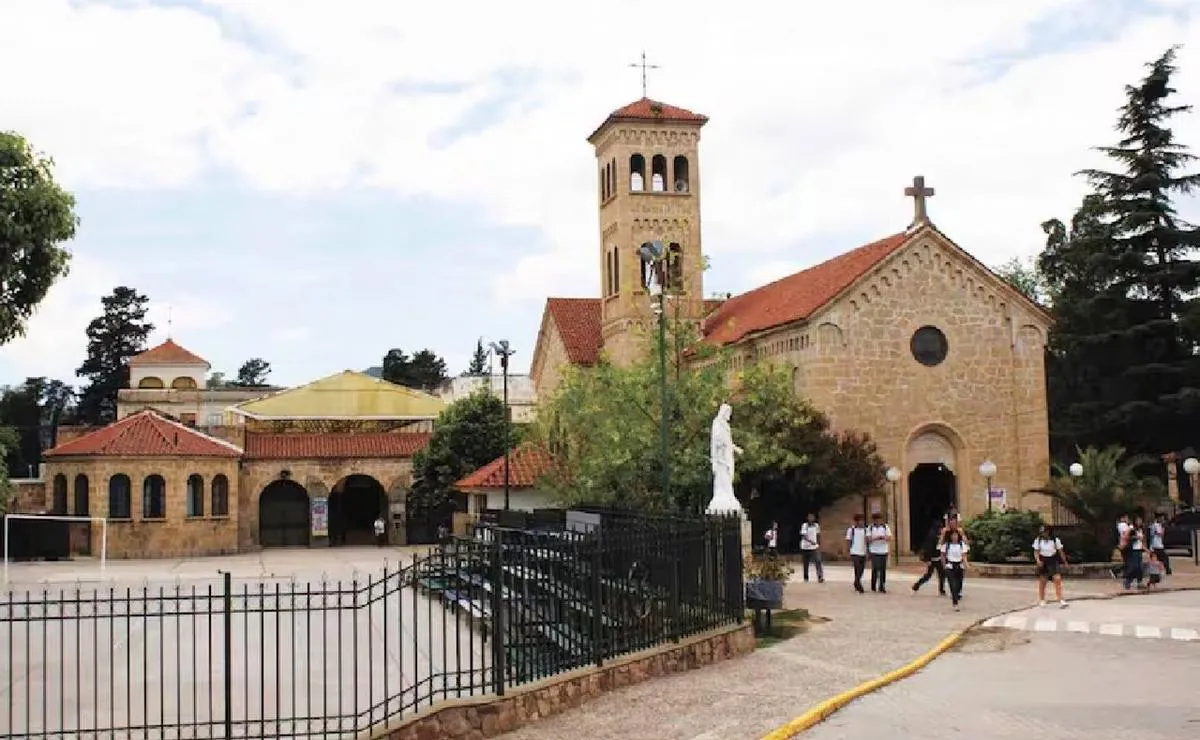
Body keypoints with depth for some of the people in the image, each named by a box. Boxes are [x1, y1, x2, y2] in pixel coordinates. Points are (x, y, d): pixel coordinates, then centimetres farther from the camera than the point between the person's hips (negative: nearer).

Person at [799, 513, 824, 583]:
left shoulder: (816, 525, 6)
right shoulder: (804, 525, -8)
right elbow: (804, 536, -17)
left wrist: (819, 544, 11)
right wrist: (810, 541, -32)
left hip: (814, 547, 2)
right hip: (805, 547, -2)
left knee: (818, 562, -11)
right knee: (806, 564, 6)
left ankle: (820, 577, -15)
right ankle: (806, 578, 16)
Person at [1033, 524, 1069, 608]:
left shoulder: (1056, 540, -3)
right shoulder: (1038, 540, -1)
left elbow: (1060, 551, 4)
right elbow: (1036, 552, 1)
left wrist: (1064, 561, 8)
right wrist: (1038, 560, -15)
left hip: (1053, 561, -1)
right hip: (1043, 562, 1)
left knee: (1057, 579, -14)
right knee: (1042, 581, 6)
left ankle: (1061, 601, -13)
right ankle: (1041, 600, 20)